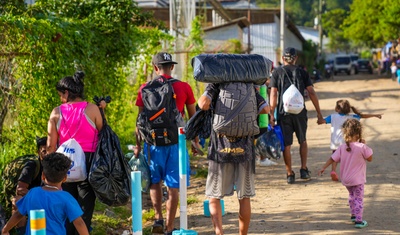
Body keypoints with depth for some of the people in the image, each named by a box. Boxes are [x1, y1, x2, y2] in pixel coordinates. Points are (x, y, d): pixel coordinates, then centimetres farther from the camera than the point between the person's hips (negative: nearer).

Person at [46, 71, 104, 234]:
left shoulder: (57, 112, 0)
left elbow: (51, 146, 1)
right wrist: (102, 111, 7)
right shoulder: (92, 109, -6)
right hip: (88, 161, -2)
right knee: (85, 206, 4)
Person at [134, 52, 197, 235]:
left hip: (153, 141, 0)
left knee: (154, 181, 20)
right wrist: (196, 141, 18)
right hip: (175, 141, 0)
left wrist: (138, 144, 10)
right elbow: (192, 116, 7)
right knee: (173, 186, 5)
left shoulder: (145, 88, -1)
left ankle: (158, 218, 8)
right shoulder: (184, 88, 0)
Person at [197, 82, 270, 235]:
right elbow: (265, 109, -2)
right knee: (244, 198, 12)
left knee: (214, 197, 6)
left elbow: (203, 104, -23)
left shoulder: (216, 85, -5)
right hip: (245, 149, 2)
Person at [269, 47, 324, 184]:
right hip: (300, 112, 1)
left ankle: (290, 174, 6)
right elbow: (311, 93, 1)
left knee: (286, 144, 4)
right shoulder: (302, 73, 6)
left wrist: (272, 114, -5)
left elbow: (273, 94, -5)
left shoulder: (277, 73, 2)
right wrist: (319, 113, 4)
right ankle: (304, 170, 14)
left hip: (283, 113, -1)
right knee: (302, 141, 19)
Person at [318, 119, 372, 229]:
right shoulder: (362, 147, -18)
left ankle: (353, 215, 39)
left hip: (345, 179, 5)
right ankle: (358, 220, -4)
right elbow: (370, 158, -6)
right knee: (358, 198, 1)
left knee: (352, 195, 27)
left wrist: (323, 168, 7)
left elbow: (332, 158, -1)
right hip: (357, 179, -5)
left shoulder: (342, 147, -5)